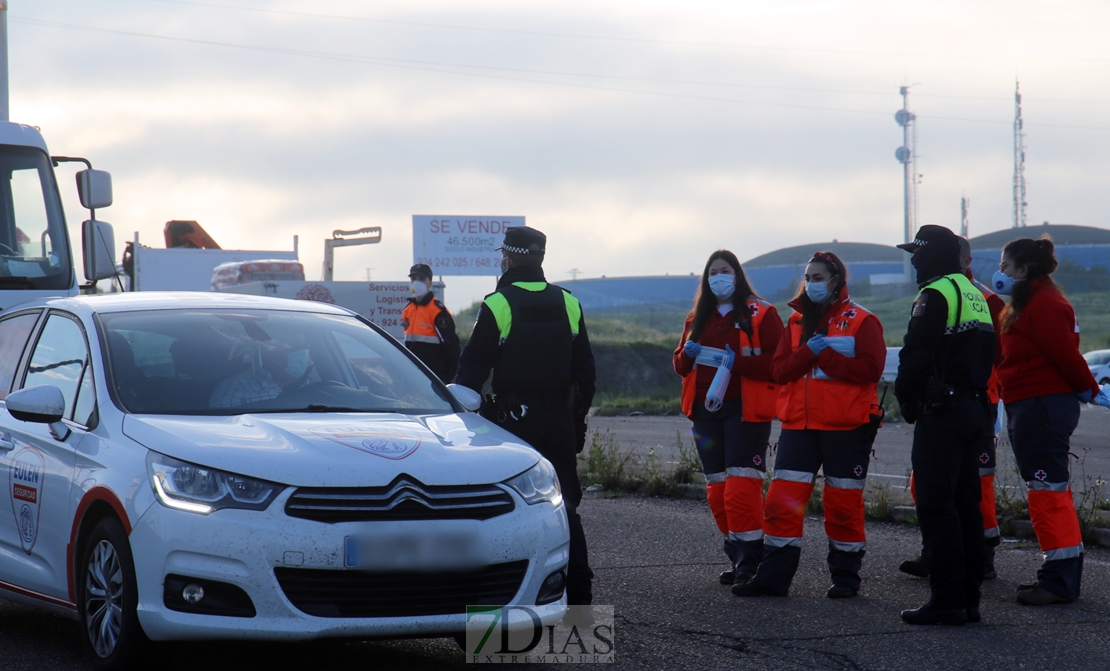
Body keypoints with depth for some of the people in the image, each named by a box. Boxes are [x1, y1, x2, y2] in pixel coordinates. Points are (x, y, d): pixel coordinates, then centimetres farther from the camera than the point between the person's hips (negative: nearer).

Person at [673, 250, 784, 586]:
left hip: (744, 409, -6)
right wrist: (687, 354, -3)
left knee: (741, 486, -14)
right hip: (706, 410, 6)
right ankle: (737, 556, 16)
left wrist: (737, 362, -22)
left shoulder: (760, 314, -1)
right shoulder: (697, 317, 17)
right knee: (718, 489, 7)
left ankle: (751, 560, -11)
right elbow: (680, 366, 21)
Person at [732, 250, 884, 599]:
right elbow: (779, 370, 5)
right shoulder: (797, 321, 14)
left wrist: (824, 355, -15)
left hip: (846, 426, -4)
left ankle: (845, 576, 15)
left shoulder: (861, 321, -1)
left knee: (843, 503, 2)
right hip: (799, 423, 4)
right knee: (782, 499, -3)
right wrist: (808, 352, -12)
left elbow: (870, 368, -16)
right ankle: (774, 576, 1)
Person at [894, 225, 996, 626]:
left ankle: (947, 599, -11)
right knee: (965, 505, 11)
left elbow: (916, 357, -16)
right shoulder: (974, 296, 18)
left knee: (936, 506, -8)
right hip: (973, 410, 10)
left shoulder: (935, 295, -12)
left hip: (941, 413, -10)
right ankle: (969, 597, 13)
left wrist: (906, 398, -1)